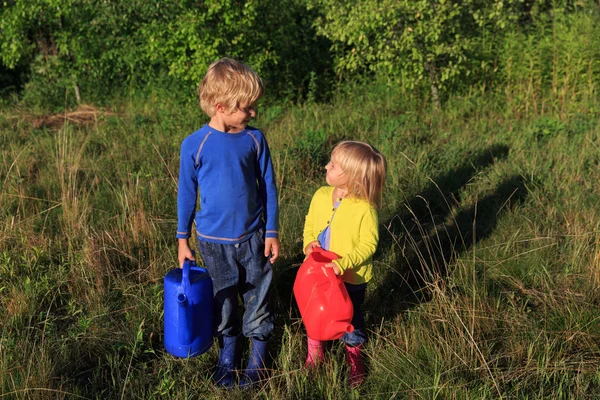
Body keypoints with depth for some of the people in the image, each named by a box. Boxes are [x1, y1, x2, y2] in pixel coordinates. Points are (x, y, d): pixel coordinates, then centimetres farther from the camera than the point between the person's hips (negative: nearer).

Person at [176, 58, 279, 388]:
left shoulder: (254, 139, -8)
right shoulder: (194, 144, -12)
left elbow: (268, 187, 0)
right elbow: (186, 194, -2)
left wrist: (271, 233, 1)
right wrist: (183, 240, 3)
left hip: (253, 237, 1)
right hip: (214, 242, -1)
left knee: (257, 299, 12)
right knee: (223, 302, 16)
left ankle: (258, 355, 32)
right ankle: (227, 355, 37)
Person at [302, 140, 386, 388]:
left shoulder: (365, 209, -24)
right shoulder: (321, 196, -8)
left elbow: (368, 245, -22)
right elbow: (309, 224, 7)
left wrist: (342, 264, -32)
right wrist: (309, 243, -12)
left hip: (350, 278, -4)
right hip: (318, 273, 5)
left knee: (350, 319, 17)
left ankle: (354, 361, 44)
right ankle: (314, 355, 47)